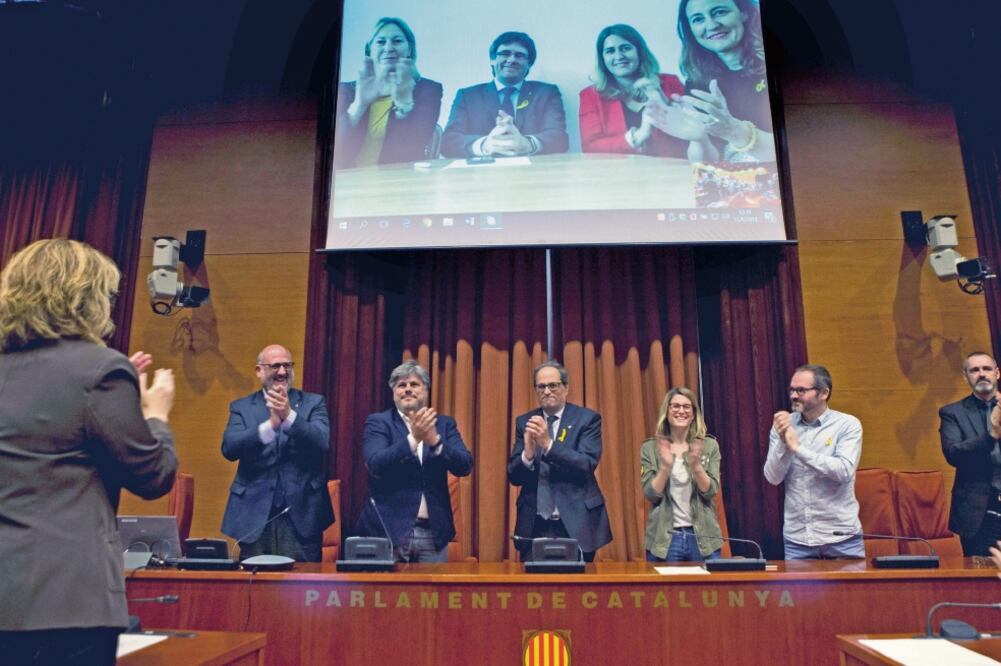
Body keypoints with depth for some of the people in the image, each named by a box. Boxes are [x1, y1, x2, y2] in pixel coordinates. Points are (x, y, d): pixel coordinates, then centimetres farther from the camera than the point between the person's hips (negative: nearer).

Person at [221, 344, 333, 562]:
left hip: (301, 513, 0)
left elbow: (322, 443, -10)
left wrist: (289, 415, -25)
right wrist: (271, 424, -23)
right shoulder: (241, 407, 8)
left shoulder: (313, 403, 6)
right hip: (255, 513, 1)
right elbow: (229, 448, -8)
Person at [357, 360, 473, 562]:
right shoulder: (378, 422, 1)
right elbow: (375, 465, -15)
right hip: (388, 529, -2)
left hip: (434, 532, 2)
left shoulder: (444, 424, 8)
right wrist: (413, 438, -27)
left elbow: (464, 466, -5)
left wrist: (435, 441, -21)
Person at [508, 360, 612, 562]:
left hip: (576, 523, -2)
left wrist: (548, 443, -26)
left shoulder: (587, 418, -2)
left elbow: (587, 465, -15)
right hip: (534, 525, 2)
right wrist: (528, 454, -20)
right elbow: (514, 476, 2)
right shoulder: (524, 422, 6)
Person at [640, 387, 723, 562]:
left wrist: (696, 466, -21)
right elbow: (651, 495, -5)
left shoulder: (709, 445, 2)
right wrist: (666, 466, -20)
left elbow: (710, 491, -5)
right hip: (663, 538, 0)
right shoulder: (650, 448, 0)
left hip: (703, 537, 1)